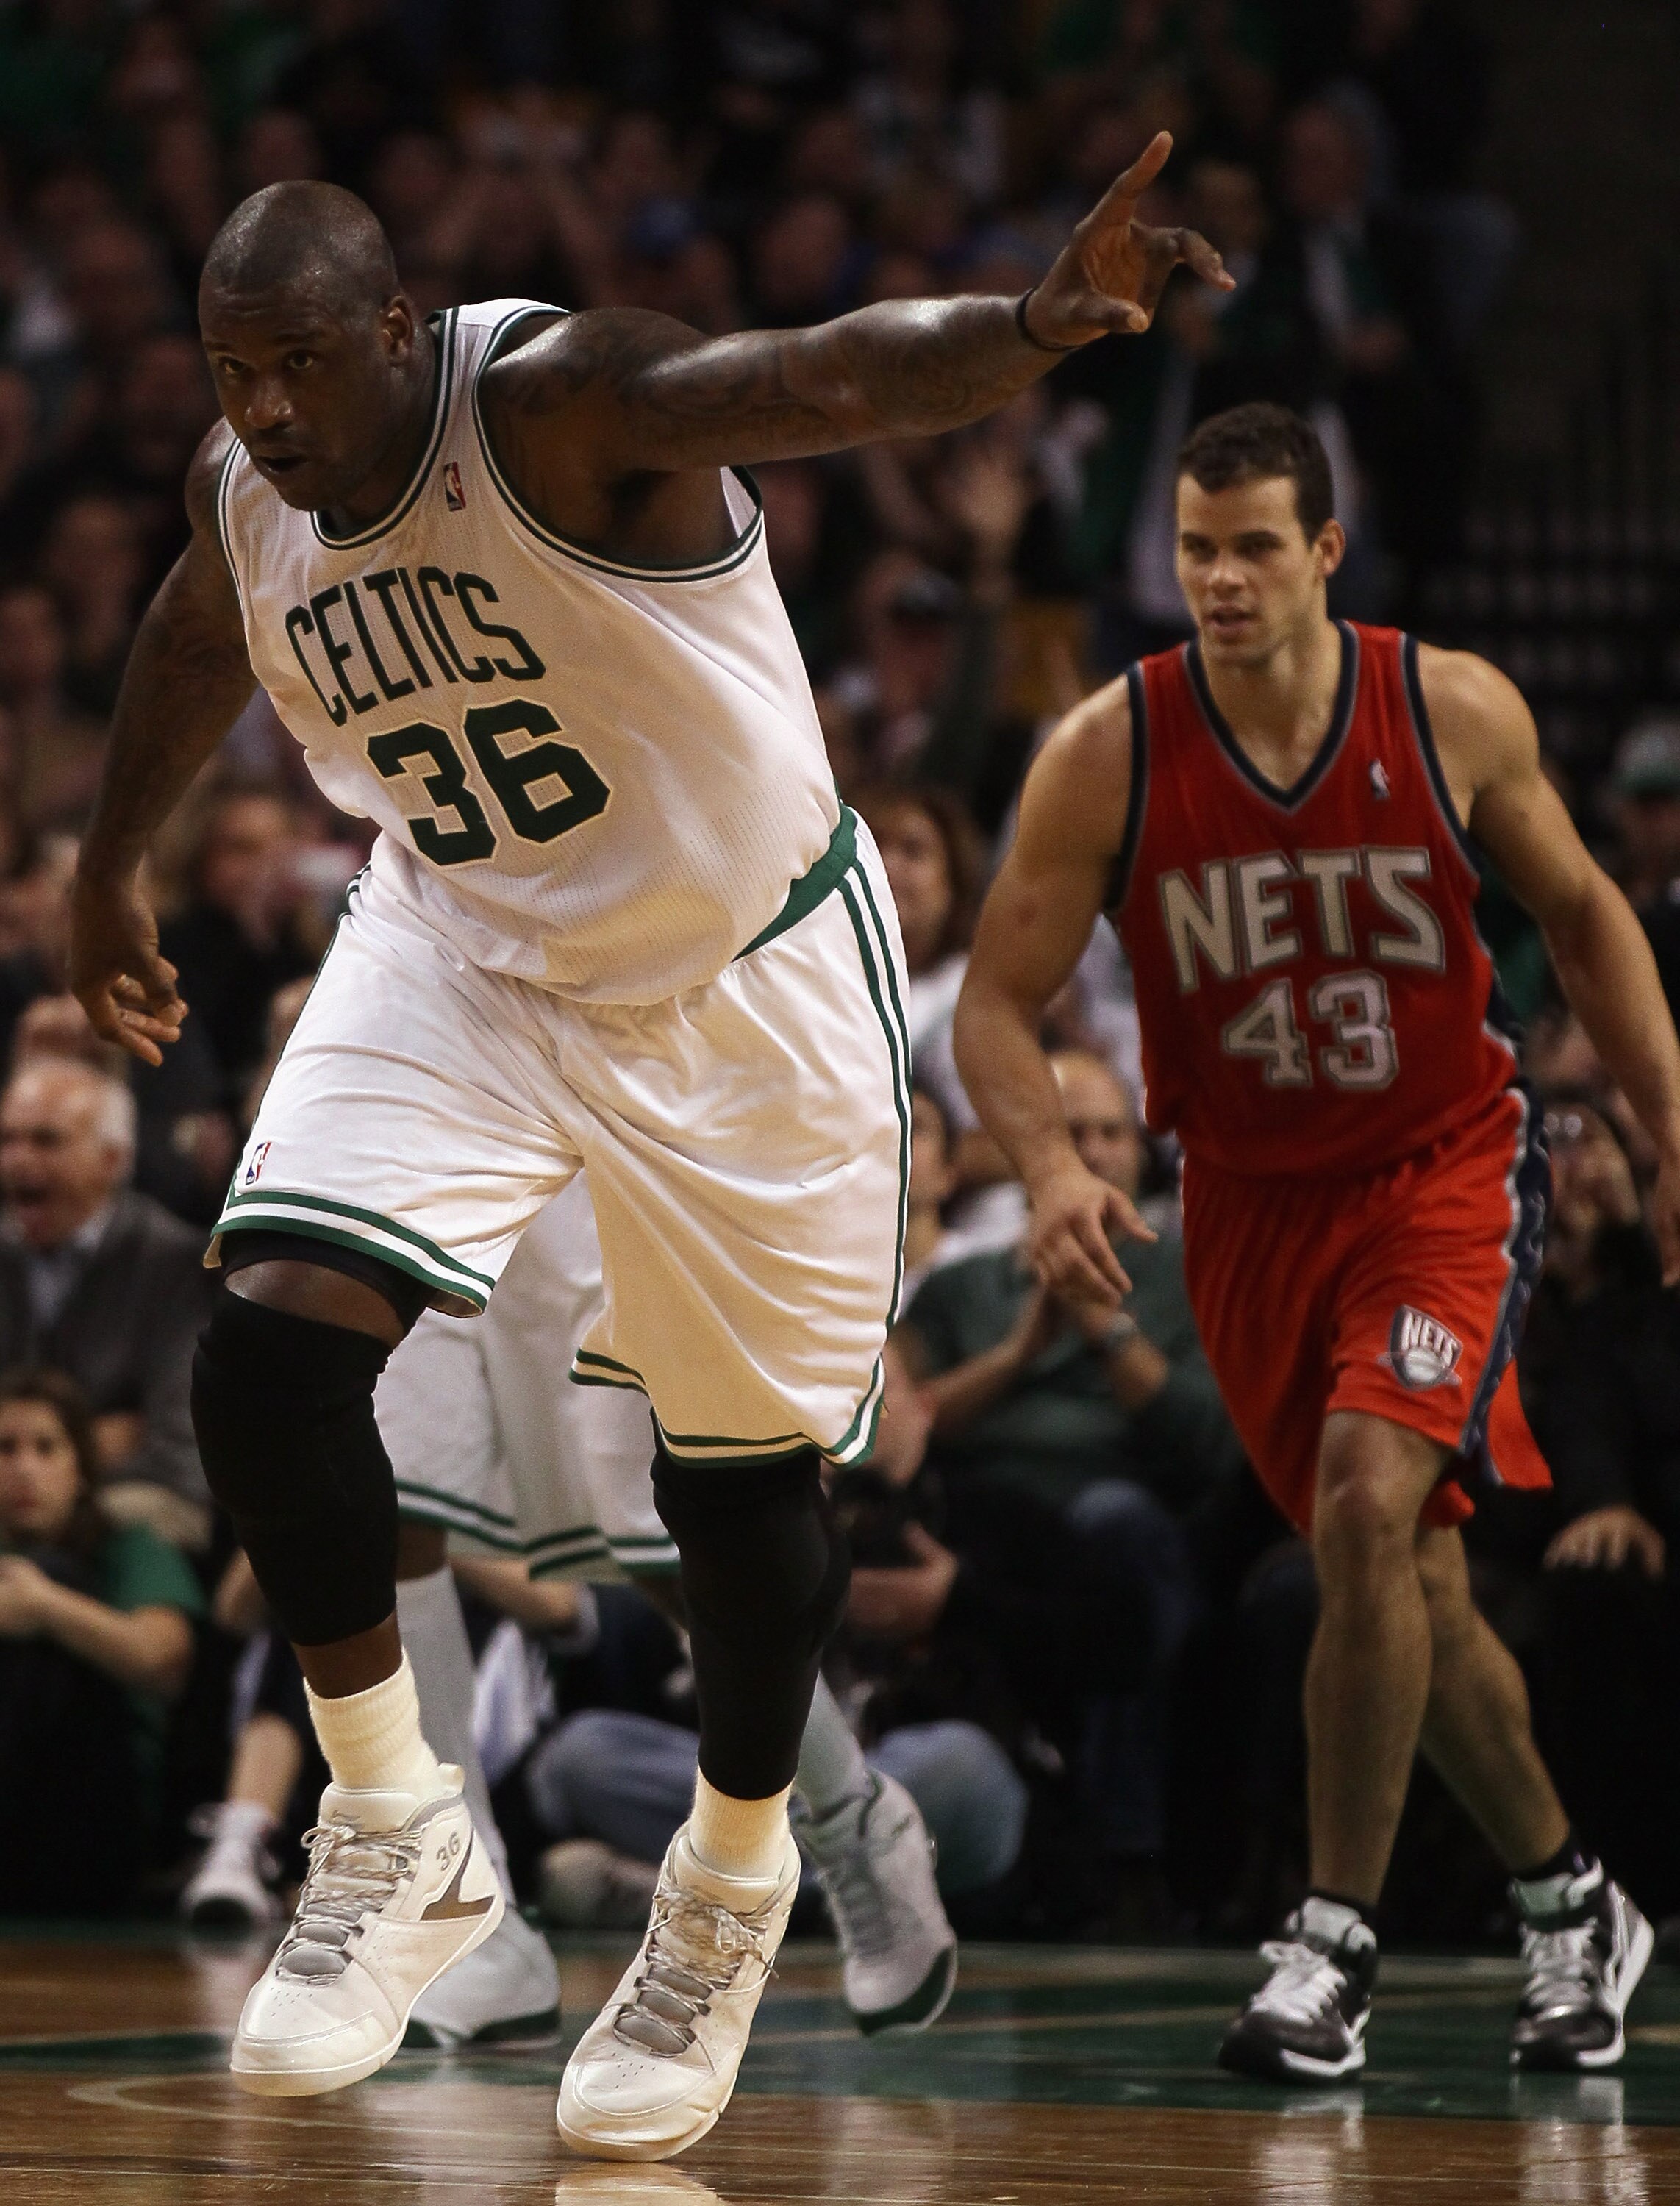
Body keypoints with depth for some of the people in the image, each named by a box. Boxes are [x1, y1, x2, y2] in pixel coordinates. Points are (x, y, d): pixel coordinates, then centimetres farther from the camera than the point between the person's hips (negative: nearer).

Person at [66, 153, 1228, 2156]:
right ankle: (396, 1834, 1)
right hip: (463, 953, 4)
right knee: (271, 1339, -16)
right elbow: (198, 645, 15)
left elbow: (833, 374, -47)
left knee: (737, 1465, 5)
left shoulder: (561, 403, -29)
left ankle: (734, 1884, 32)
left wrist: (1032, 328, -67)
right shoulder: (240, 494, -10)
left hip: (740, 975, -4)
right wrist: (109, 867, 29)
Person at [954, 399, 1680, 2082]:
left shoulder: (1455, 713, -13)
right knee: (1413, 1581, 9)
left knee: (1372, 1496, -25)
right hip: (1249, 1201, 2)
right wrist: (1051, 1167, -29)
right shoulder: (1106, 756, -14)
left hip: (1442, 1170, -2)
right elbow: (995, 1005, -10)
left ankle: (1335, 1939, -17)